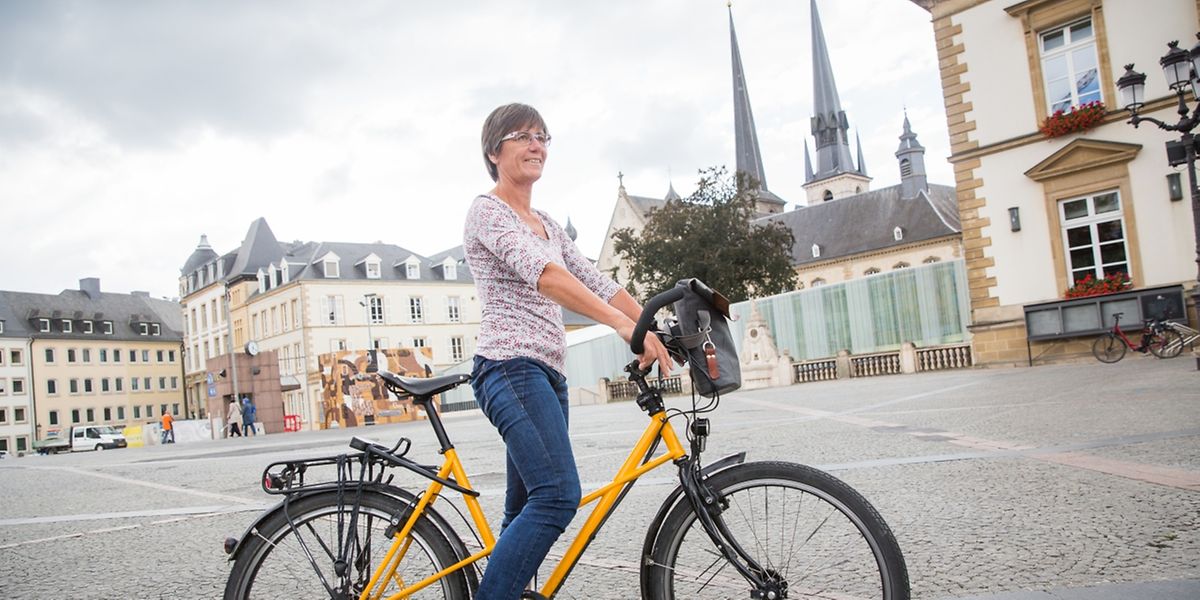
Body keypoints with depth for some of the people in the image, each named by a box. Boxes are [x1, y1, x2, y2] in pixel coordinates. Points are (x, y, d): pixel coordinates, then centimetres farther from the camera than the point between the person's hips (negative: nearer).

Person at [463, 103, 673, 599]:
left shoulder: (547, 225, 22)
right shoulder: (487, 211, -4)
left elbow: (598, 284, 15)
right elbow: (543, 275, -21)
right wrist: (624, 325, -32)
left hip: (548, 375, 9)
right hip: (510, 368, -9)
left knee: (526, 511, 8)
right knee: (558, 497, -22)